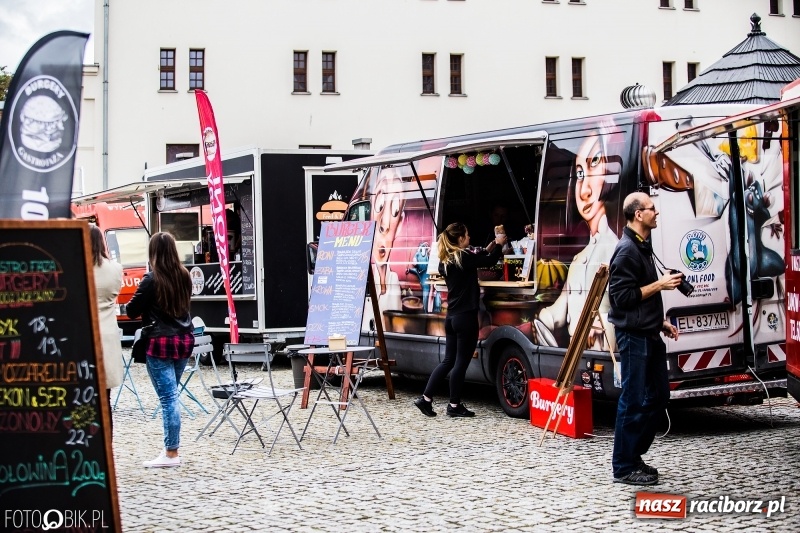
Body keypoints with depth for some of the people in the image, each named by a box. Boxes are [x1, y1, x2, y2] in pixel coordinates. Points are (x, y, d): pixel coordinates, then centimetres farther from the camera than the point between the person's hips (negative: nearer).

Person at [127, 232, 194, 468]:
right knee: (171, 394, 14)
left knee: (168, 397, -5)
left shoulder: (152, 279, -12)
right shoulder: (184, 276, 5)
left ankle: (171, 453, -3)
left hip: (161, 342, -6)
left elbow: (132, 311, -5)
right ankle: (171, 447, 16)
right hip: (184, 339, 6)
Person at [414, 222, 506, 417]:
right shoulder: (463, 256, -14)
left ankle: (426, 398, 11)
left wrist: (489, 248, 23)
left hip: (451, 316, 8)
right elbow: (489, 261, -7)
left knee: (448, 360, 14)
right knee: (461, 362, 1)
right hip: (465, 317, -8)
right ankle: (454, 405, 8)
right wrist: (499, 245, 10)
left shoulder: (445, 261, 10)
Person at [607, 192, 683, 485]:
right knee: (634, 401, -4)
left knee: (658, 395, 13)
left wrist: (661, 322, 19)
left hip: (649, 335, 10)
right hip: (633, 337, -10)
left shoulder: (643, 247, 15)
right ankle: (624, 467, 5)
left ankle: (634, 455, 23)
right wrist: (659, 284, -17)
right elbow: (623, 297, -21)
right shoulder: (627, 251, -16)